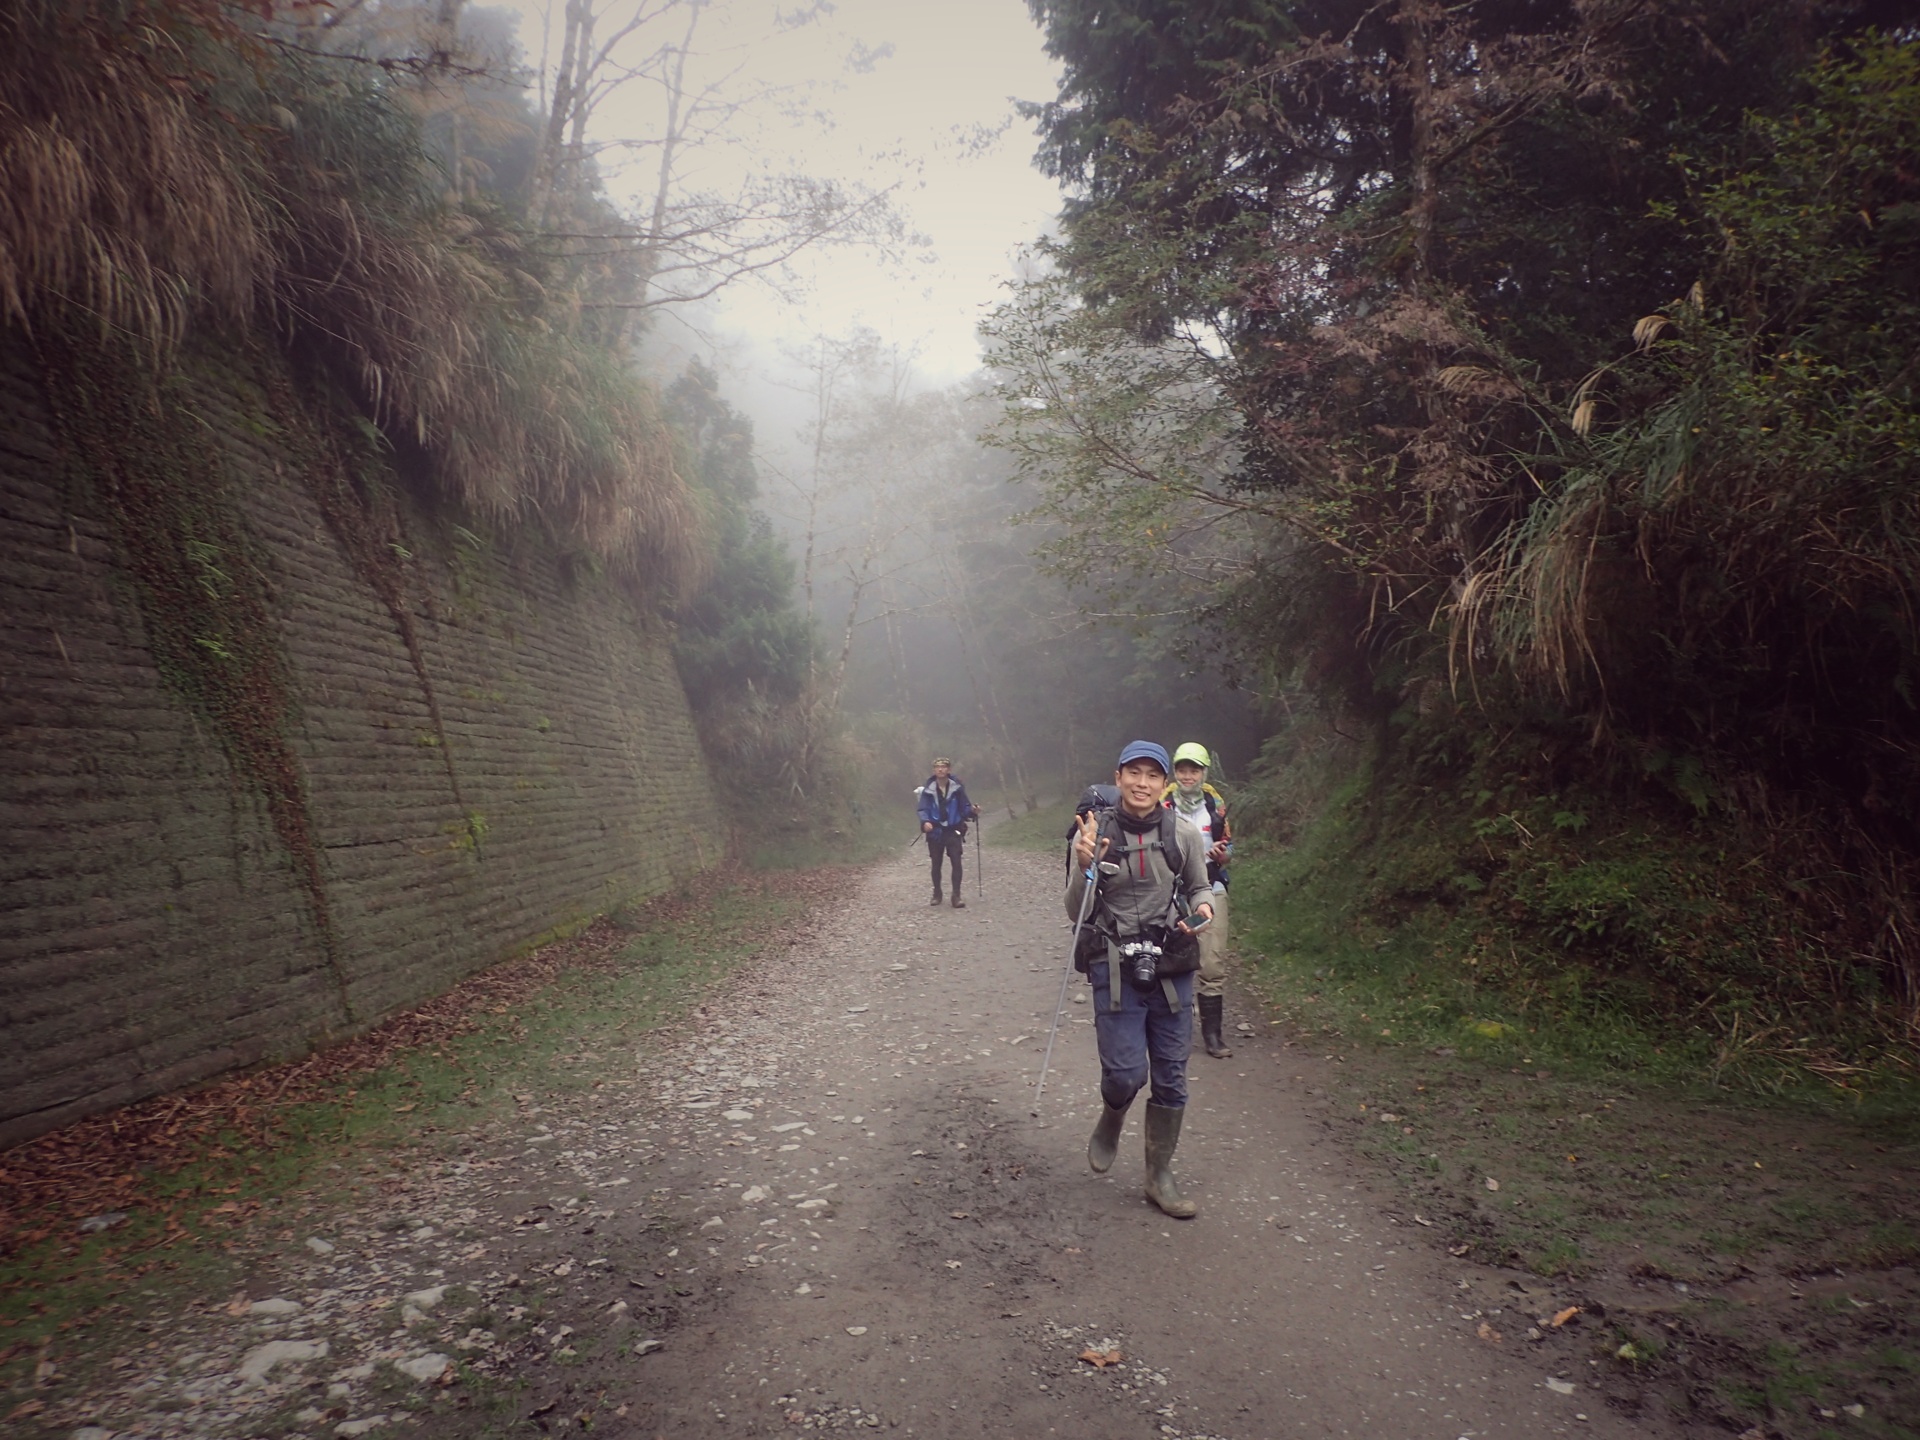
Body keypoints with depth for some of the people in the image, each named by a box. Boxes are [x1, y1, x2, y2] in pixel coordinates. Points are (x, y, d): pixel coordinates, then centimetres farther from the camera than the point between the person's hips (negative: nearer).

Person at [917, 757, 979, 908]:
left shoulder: (957, 788, -2)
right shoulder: (928, 790, -3)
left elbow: (964, 806, 1)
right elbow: (923, 809, -7)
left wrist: (973, 811, -21)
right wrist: (925, 822, -27)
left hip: (953, 831, -1)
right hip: (935, 832, 1)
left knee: (956, 862, -11)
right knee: (936, 864, 10)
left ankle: (956, 896, -9)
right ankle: (937, 894, 26)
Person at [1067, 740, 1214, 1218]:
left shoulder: (1183, 833, -1)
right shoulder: (1094, 833, -4)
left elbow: (1200, 889, 13)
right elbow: (1077, 911, -3)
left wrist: (1203, 909, -10)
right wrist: (1085, 866, -21)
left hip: (1172, 968, 2)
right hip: (1115, 968, -2)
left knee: (1171, 1078, 8)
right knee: (1125, 1073, -8)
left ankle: (1160, 1178, 25)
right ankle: (1110, 1123, 28)